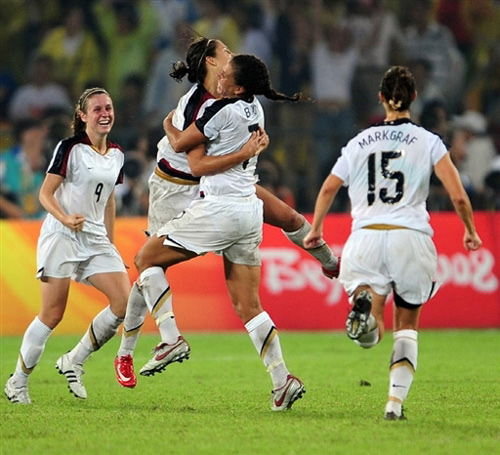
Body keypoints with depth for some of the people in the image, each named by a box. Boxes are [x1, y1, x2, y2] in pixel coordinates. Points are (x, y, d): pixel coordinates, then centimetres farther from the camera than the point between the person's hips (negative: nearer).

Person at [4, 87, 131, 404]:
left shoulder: (116, 154, 11)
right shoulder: (70, 148, -8)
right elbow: (45, 193, -8)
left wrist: (110, 244, 21)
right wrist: (65, 219, -25)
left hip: (96, 239, 6)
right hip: (61, 237, -6)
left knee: (125, 301, -11)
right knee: (52, 315, -7)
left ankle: (73, 362, 5)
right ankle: (18, 382, 9)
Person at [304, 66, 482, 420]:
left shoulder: (361, 142, 12)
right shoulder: (428, 142, 4)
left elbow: (328, 189, 14)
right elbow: (458, 196, -3)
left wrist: (315, 231, 29)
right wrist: (470, 231, 14)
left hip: (365, 238, 1)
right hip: (410, 238, -1)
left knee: (371, 336, 0)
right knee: (407, 327, 16)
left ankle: (365, 300, -35)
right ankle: (396, 401, 0)